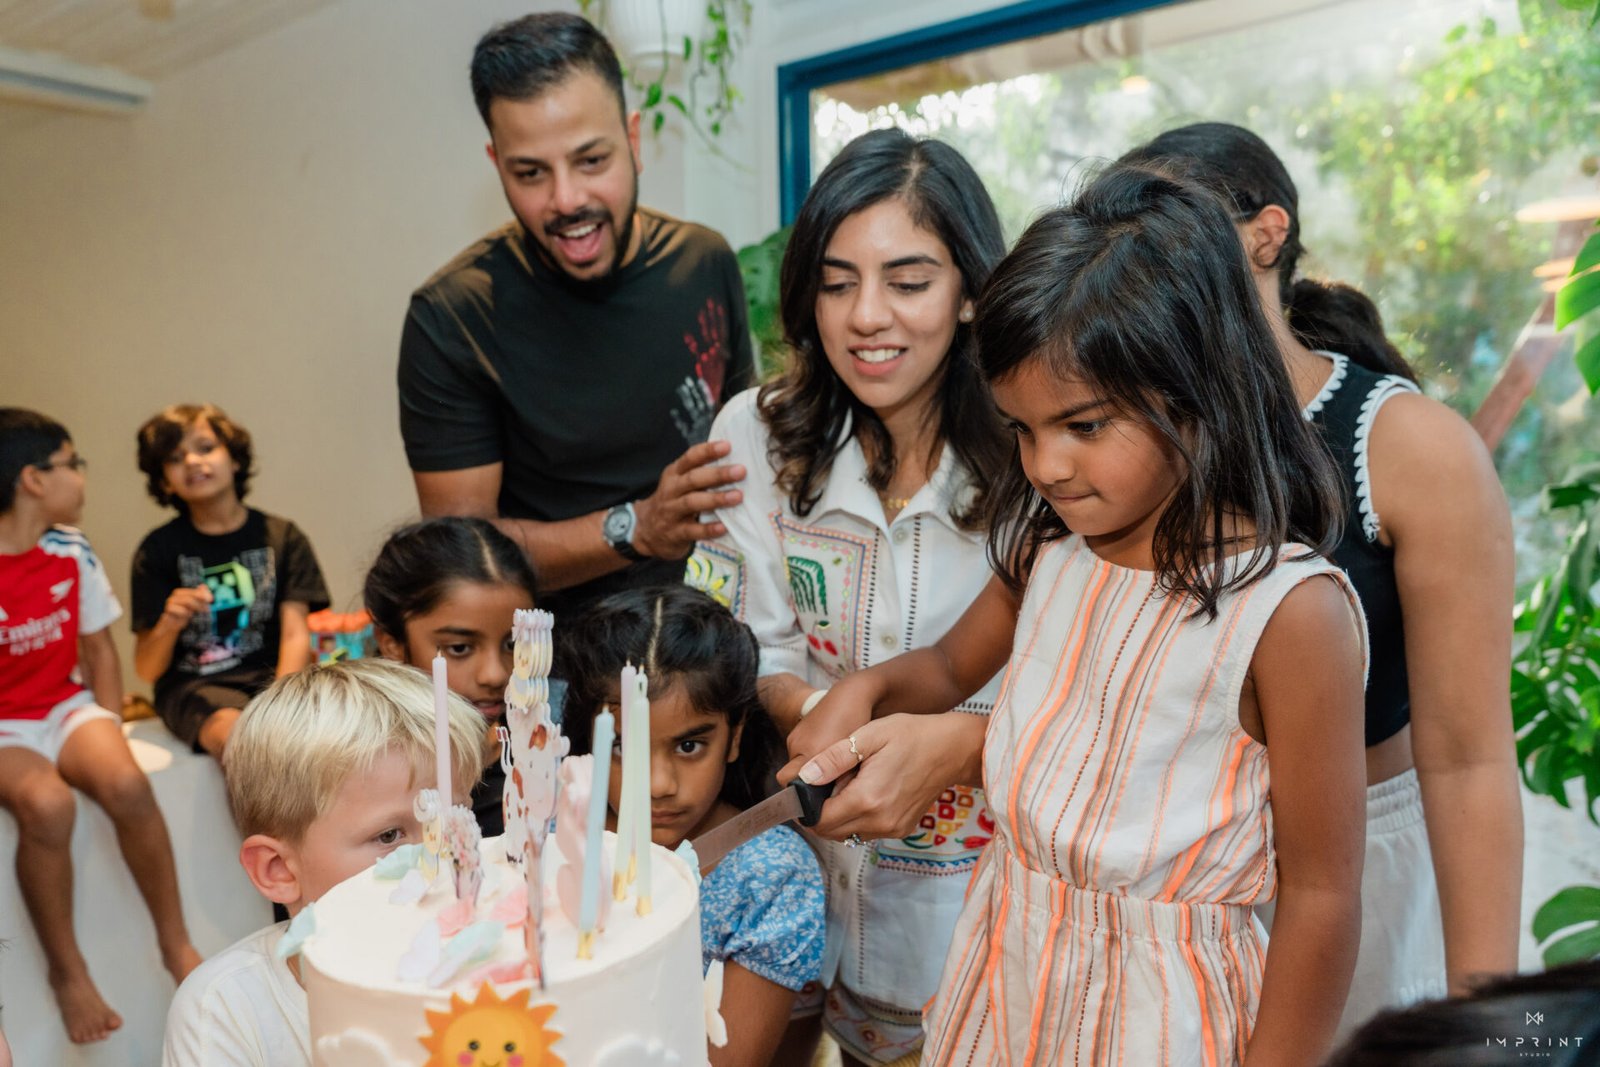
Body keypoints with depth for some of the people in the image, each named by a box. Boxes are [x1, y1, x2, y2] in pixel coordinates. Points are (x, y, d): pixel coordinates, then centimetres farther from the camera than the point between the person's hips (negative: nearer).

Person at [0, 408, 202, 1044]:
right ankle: (67, 972, -10)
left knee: (127, 784, -26)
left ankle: (176, 945, -9)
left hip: (65, 706, 3)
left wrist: (109, 728, 0)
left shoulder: (71, 552, 2)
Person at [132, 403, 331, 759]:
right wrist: (169, 624, -20)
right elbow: (146, 670, 3)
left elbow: (296, 636, -2)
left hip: (270, 676, 1)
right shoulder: (159, 549, 6)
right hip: (192, 684, -1)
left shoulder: (282, 537, 9)